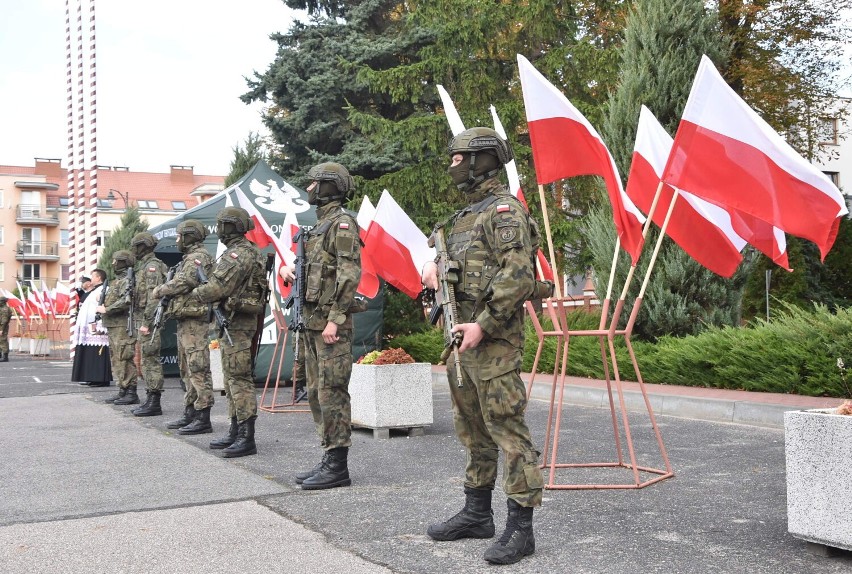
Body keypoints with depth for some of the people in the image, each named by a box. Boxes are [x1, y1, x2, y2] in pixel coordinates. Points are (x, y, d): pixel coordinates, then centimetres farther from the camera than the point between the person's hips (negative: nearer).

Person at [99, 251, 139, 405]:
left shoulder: (127, 280, -10)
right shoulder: (117, 281, 21)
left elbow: (126, 301, -24)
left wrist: (106, 310, -17)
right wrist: (103, 308, 10)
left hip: (123, 327, -10)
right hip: (113, 327, 10)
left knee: (125, 359, -10)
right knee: (116, 359, 12)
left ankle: (131, 393, -8)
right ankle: (123, 391, 17)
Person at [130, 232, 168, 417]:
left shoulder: (152, 266, -12)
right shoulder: (145, 266, 20)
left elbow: (154, 296, -20)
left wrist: (146, 323, -23)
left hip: (149, 319, -11)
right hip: (143, 319, 11)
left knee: (150, 360, -9)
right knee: (146, 360, 12)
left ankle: (154, 403, -8)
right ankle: (151, 400, 17)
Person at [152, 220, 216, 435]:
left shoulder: (198, 257, -10)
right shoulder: (190, 258, 22)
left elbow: (183, 282, -20)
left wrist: (159, 291, -7)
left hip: (195, 321, -11)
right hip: (185, 321, 11)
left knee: (198, 370, -11)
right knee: (188, 371, 14)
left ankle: (203, 419, -11)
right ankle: (190, 414, 21)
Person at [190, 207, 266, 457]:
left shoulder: (238, 253, -16)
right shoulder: (247, 251, 17)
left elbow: (216, 288, -22)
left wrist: (196, 293, -3)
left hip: (237, 322, -11)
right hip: (235, 322, 11)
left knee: (239, 378, -11)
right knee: (232, 378, 15)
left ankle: (247, 439, -12)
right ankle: (237, 432, 21)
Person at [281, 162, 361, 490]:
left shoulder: (342, 223, -9)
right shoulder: (320, 225, 20)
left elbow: (350, 275, -19)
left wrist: (335, 319, -23)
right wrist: (288, 268, 11)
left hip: (331, 324, -10)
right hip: (312, 323, 10)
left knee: (332, 393, -8)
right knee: (317, 393, 12)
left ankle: (338, 467, -3)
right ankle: (329, 459, 19)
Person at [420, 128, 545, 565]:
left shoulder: (504, 210, -9)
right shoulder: (464, 216, 19)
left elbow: (519, 275, -19)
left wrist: (483, 325, -23)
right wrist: (434, 267, 4)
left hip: (493, 340, -10)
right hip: (461, 335, 10)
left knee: (507, 430, -7)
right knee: (472, 430, 16)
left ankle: (520, 528, -2)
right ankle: (477, 514, 27)